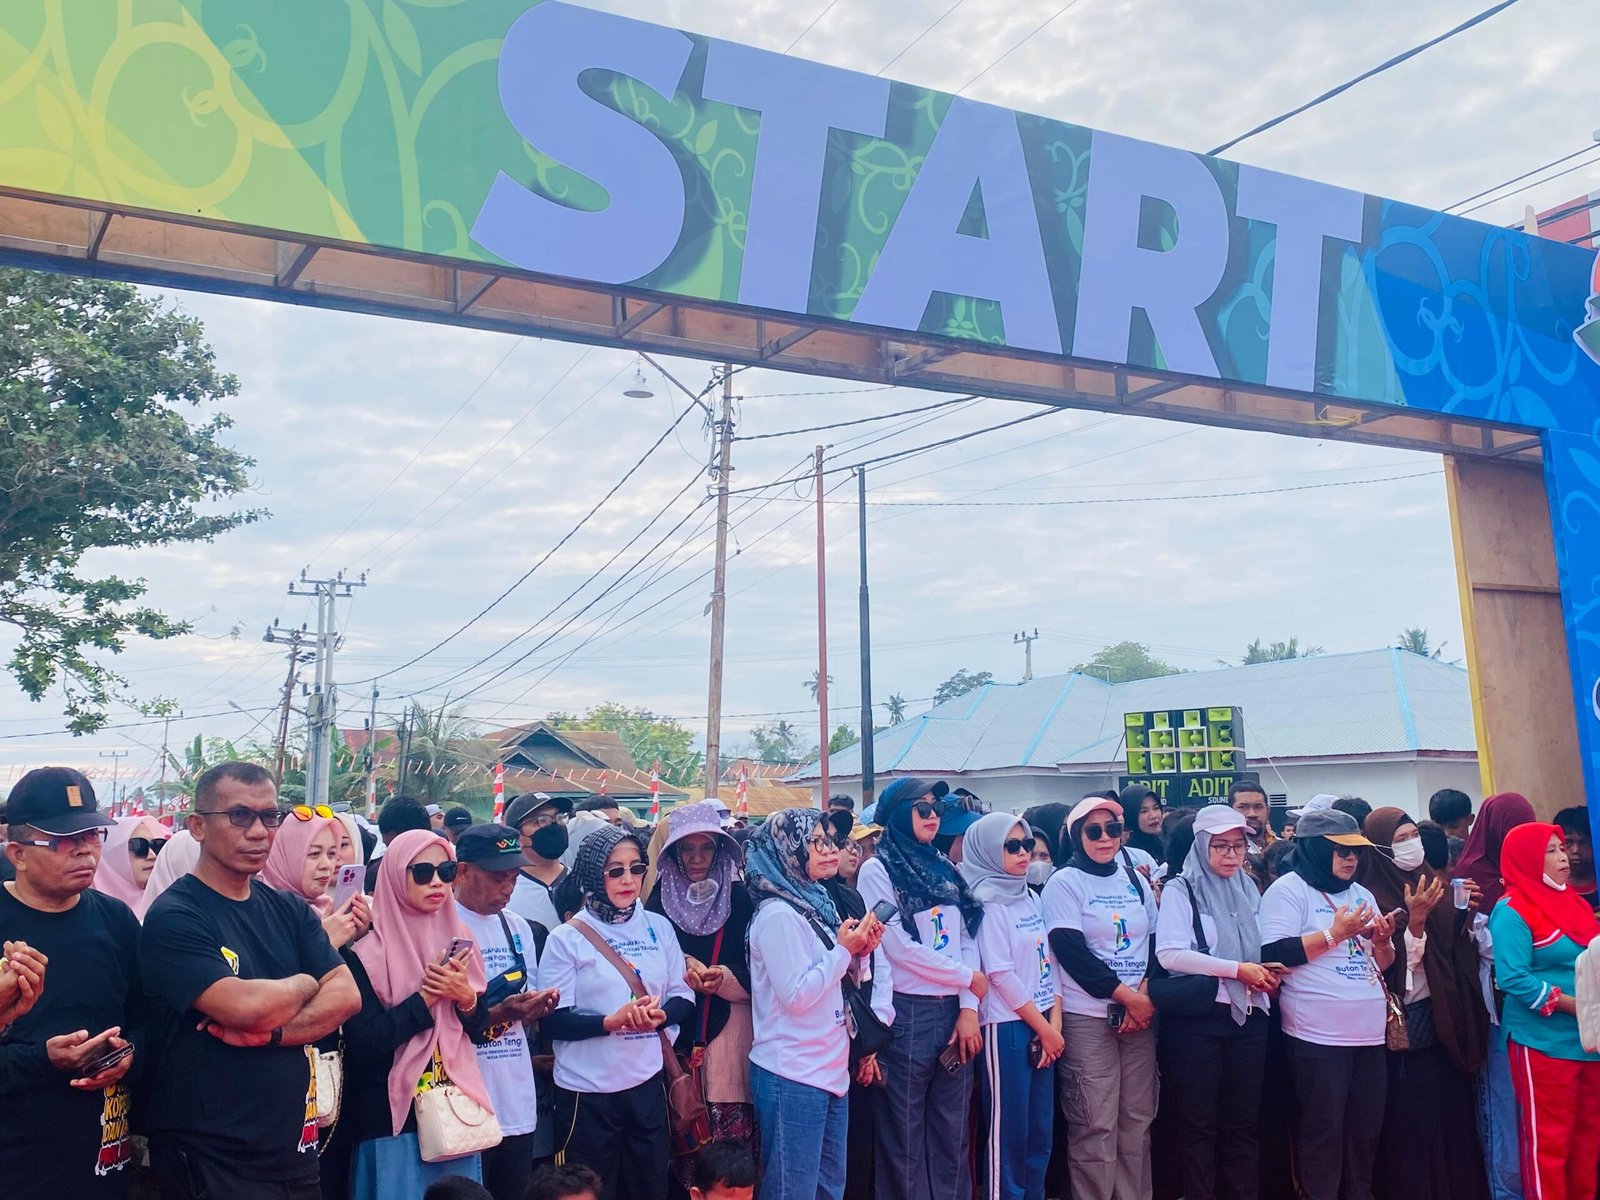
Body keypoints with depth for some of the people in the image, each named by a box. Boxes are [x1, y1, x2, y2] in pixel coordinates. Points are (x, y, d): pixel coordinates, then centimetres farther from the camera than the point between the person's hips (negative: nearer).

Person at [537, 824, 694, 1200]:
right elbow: (553, 1020, -12)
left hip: (647, 1084, 4)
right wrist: (611, 1021, -26)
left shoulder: (660, 927, 4)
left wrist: (660, 1014, -17)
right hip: (587, 1091, -4)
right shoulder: (567, 938, -8)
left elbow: (684, 998, 5)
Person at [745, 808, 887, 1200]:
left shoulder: (817, 904, 11)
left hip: (829, 1071, 9)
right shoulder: (778, 914, -16)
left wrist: (858, 952, 2)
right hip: (793, 1078, -9)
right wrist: (843, 949, -13)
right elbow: (795, 996, -20)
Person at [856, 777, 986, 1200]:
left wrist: (969, 1007, -4)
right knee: (905, 1131, 3)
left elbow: (966, 940, 8)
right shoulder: (877, 870, -4)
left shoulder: (945, 870, 14)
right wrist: (968, 977, -6)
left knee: (951, 1128, 10)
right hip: (908, 1012, -5)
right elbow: (899, 947, -12)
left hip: (953, 1010, 5)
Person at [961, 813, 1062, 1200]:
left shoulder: (1032, 899, 12)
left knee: (1040, 1130, 11)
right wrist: (1044, 1030, -10)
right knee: (1008, 1131, -1)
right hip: (1007, 1027, -7)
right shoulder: (988, 904, -11)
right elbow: (1001, 975, -15)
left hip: (1042, 1027, 7)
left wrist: (1055, 1022, 0)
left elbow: (1049, 961, 11)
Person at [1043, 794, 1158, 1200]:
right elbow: (1072, 953, -11)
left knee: (1138, 1119, 7)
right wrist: (1126, 995, -12)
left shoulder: (1135, 879, 12)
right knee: (1096, 1124, -4)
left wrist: (1146, 993, -6)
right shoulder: (1065, 882, -4)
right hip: (1087, 1017, -5)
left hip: (1140, 1013, 5)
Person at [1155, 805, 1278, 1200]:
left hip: (1249, 1017, 5)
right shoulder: (1181, 889, -3)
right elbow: (1168, 952, -15)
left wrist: (1266, 976, 1)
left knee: (1244, 1122, 10)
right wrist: (1236, 969, -18)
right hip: (1197, 1018, -5)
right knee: (1199, 1123, 2)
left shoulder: (1249, 891, 14)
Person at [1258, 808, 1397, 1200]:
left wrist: (1382, 941, -1)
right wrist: (1335, 933, -16)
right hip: (1318, 1036, -7)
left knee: (1365, 1131, 11)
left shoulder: (1361, 894, 17)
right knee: (1323, 1133, -2)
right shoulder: (1289, 889, -6)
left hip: (1368, 1033, 7)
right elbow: (1274, 955, -17)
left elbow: (1380, 963, 22)